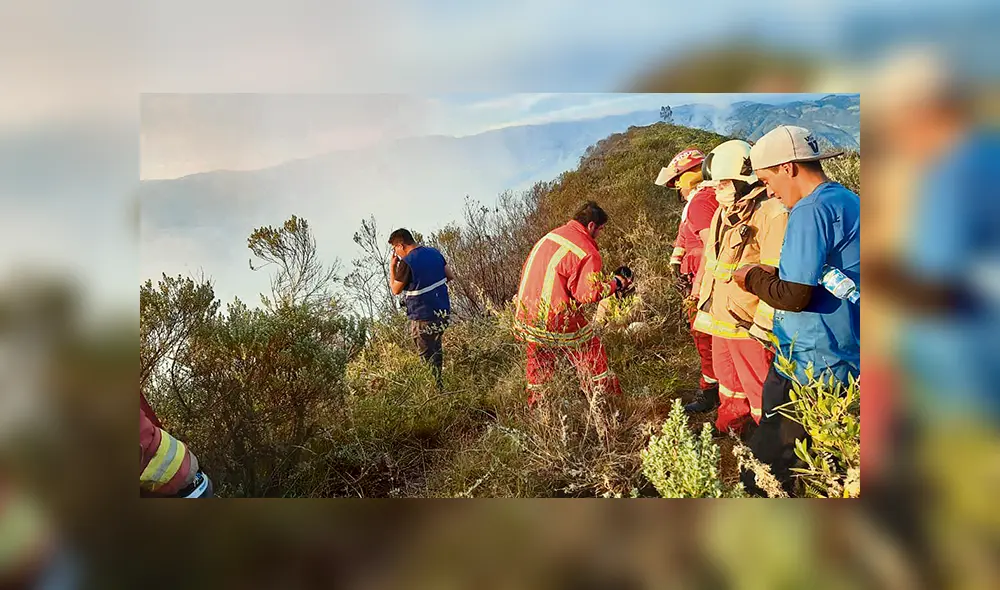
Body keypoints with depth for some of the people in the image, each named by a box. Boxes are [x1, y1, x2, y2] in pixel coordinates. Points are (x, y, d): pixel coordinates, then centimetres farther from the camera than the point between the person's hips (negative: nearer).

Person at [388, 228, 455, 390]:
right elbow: (451, 276, 10)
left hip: (423, 318, -7)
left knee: (428, 356, 7)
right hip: (443, 312, 7)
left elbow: (395, 290, -7)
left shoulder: (406, 263, -19)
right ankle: (441, 380, 31)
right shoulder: (434, 252, 3)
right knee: (436, 350, 24)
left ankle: (439, 388, 13)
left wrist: (392, 268, 2)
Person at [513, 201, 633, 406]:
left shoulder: (550, 236, 11)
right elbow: (588, 294, -18)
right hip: (557, 320, -7)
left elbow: (527, 270, 16)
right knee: (593, 358, 8)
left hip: (526, 315, 7)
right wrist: (615, 284, -4)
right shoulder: (587, 253, -13)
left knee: (539, 367, 20)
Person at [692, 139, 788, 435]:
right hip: (720, 320, 9)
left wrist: (763, 327, -23)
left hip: (747, 325, -9)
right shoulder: (723, 213, 12)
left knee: (759, 389, 3)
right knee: (728, 381, 24)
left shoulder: (771, 214, -18)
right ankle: (729, 428, 42)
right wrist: (701, 296, 22)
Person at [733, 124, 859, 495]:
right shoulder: (850, 202, 12)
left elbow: (794, 296, -22)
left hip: (807, 365, -10)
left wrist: (753, 277, -6)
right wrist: (770, 274, 13)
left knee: (769, 463, 3)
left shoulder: (811, 210, -18)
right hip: (847, 362, 10)